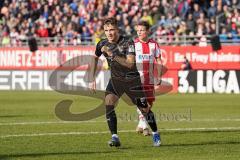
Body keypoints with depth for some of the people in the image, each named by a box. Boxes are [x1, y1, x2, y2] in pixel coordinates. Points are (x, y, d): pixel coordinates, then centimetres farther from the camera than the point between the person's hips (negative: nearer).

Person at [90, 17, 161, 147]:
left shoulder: (128, 43, -21)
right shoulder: (102, 44, -7)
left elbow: (130, 63, -31)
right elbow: (95, 59, 13)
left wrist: (112, 55, -39)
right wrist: (92, 79, 10)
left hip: (132, 79, -3)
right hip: (116, 79, 3)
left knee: (144, 109, 3)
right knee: (109, 104, -21)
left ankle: (155, 135, 27)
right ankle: (114, 137, -19)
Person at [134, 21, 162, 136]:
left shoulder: (154, 44, 6)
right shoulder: (133, 44, -2)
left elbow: (158, 61, 10)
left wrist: (159, 76, 3)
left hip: (149, 78, 4)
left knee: (149, 103, 6)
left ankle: (141, 125, 23)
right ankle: (144, 127, -14)